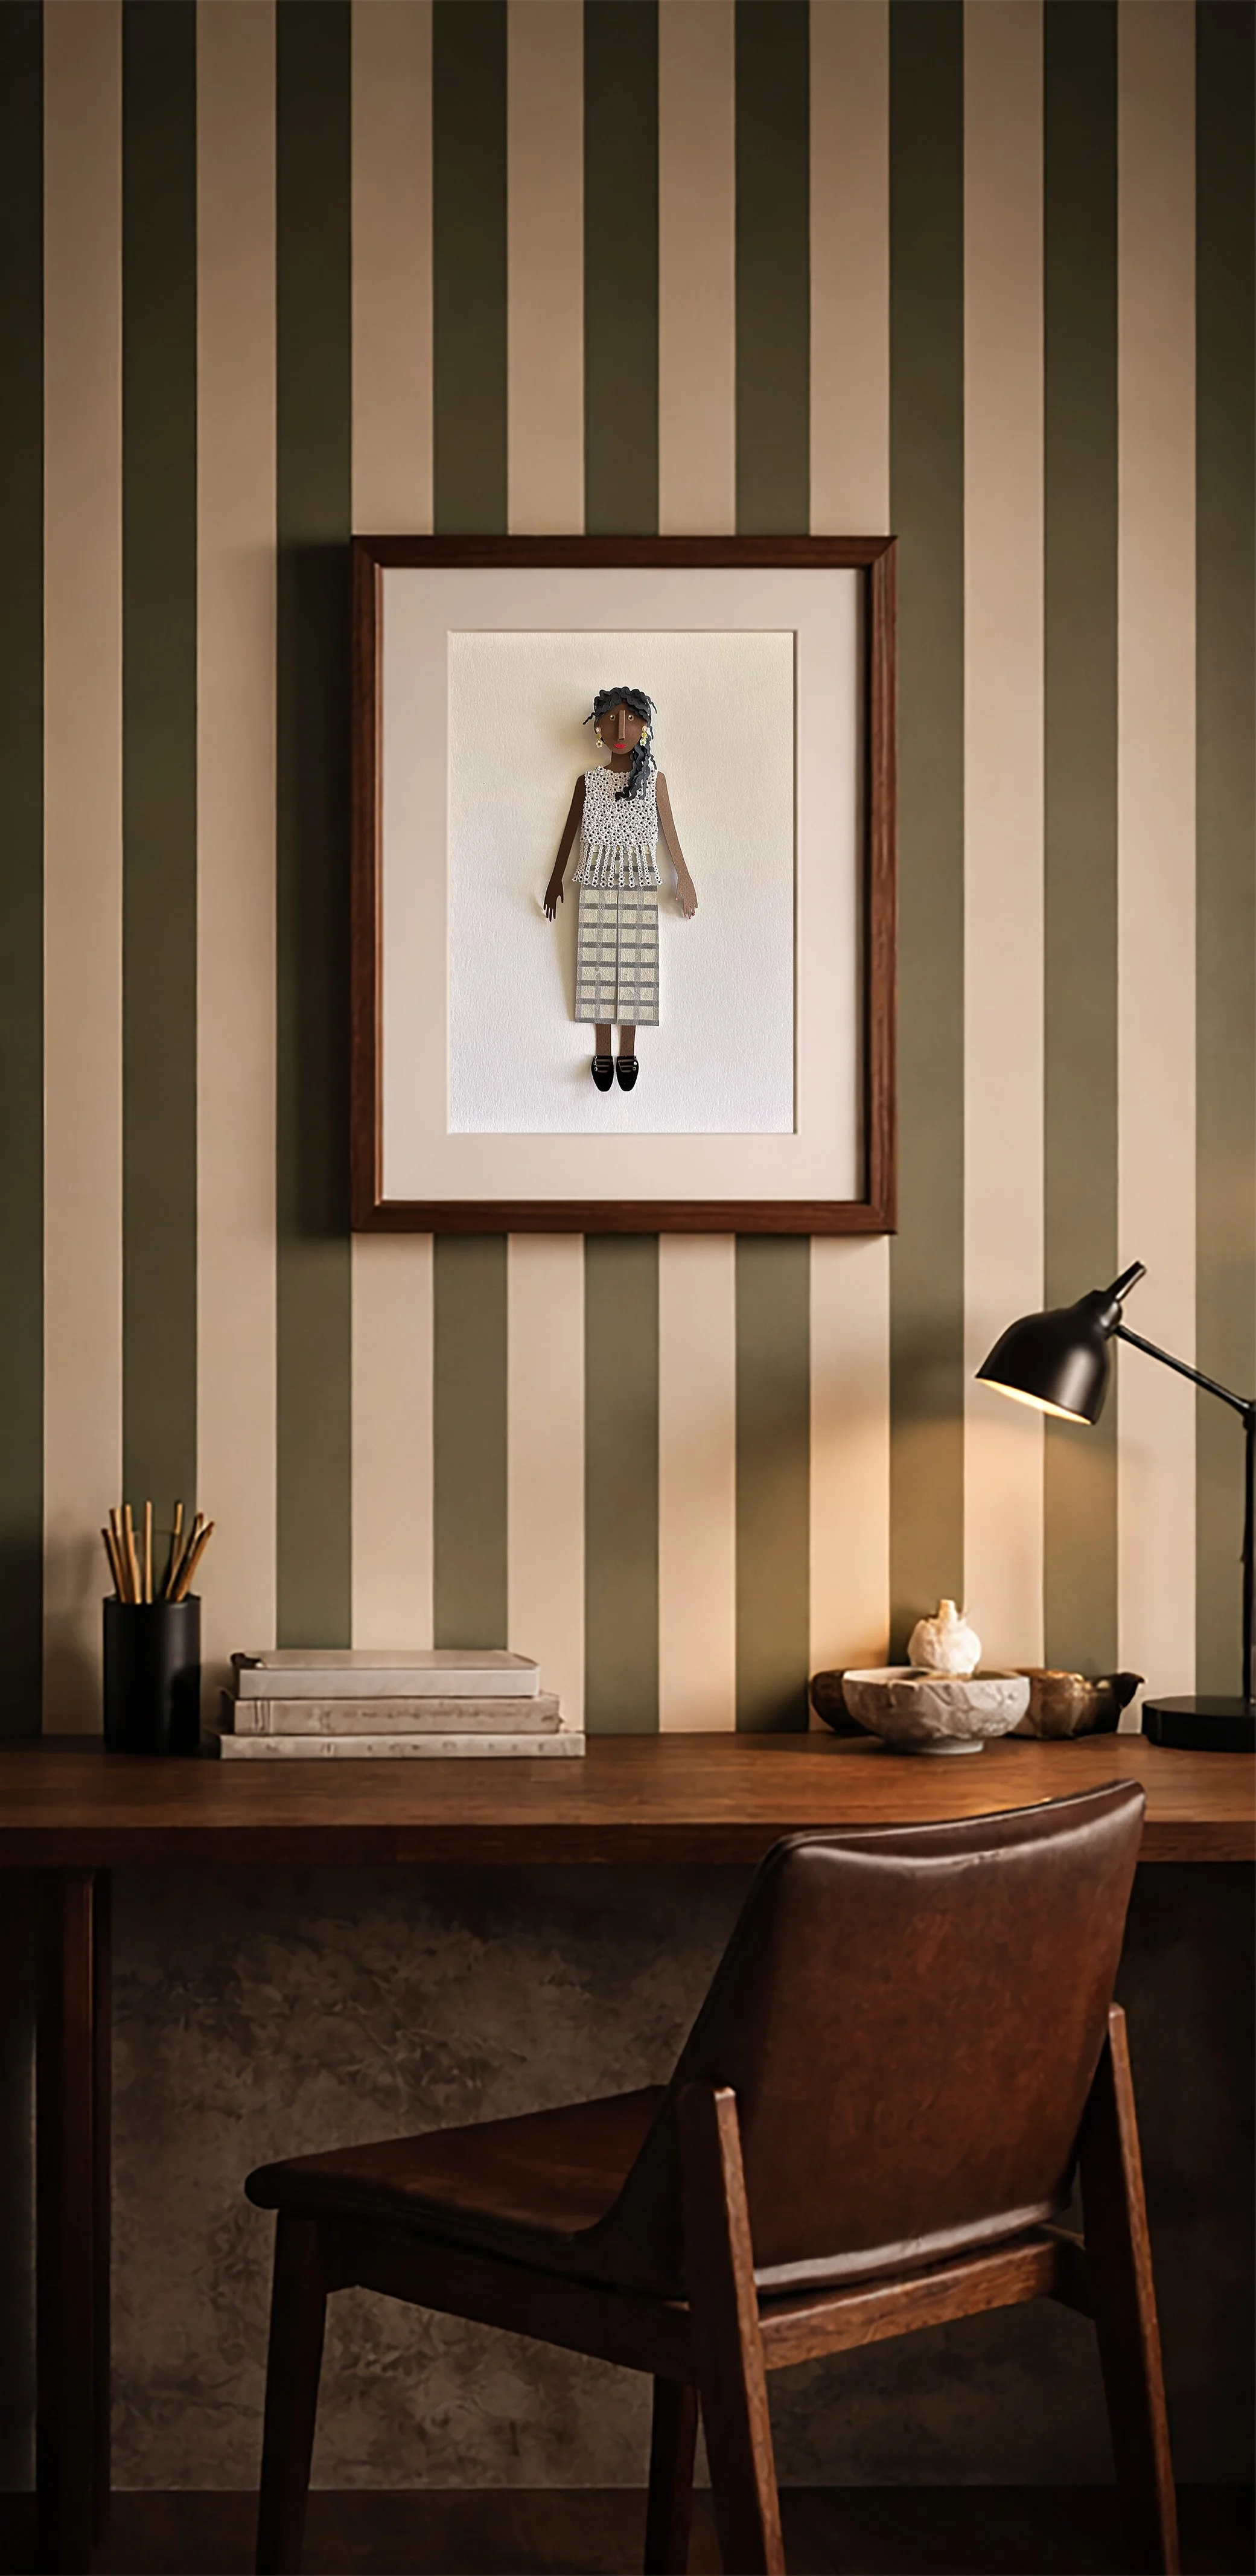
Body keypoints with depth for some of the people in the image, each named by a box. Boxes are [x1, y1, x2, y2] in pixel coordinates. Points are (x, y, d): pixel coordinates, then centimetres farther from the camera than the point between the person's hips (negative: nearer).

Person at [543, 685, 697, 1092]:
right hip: (596, 886, 0)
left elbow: (670, 833, 8)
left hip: (640, 886, 0)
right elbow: (570, 832, 11)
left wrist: (684, 879, 9)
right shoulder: (588, 782, 4)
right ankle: (602, 1053, 12)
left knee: (634, 966, 1)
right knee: (599, 966, 2)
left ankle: (627, 1053, 11)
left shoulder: (654, 779, 4)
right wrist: (556, 879, 13)